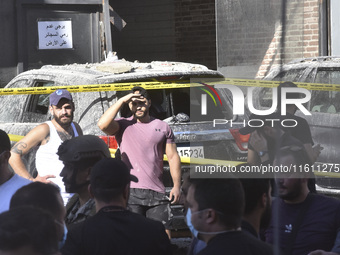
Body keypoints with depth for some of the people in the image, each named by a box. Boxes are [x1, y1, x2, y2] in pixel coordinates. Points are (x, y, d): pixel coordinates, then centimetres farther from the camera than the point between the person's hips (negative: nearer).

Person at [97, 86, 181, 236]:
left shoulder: (162, 127, 13)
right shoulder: (123, 125, 6)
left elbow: (173, 157, 13)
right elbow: (102, 124, -15)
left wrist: (176, 186, 4)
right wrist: (122, 101, -11)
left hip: (156, 192, 2)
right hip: (130, 191, -2)